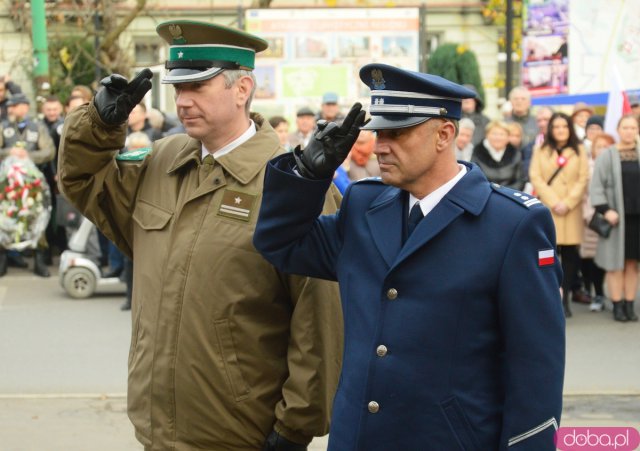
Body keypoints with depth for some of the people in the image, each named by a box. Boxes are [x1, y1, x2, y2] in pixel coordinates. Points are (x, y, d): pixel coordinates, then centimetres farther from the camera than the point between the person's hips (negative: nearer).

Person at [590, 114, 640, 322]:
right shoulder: (607, 156, 0)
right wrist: (605, 210, -12)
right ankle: (618, 306, 7)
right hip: (616, 217, -2)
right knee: (616, 264, 0)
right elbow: (596, 186, -2)